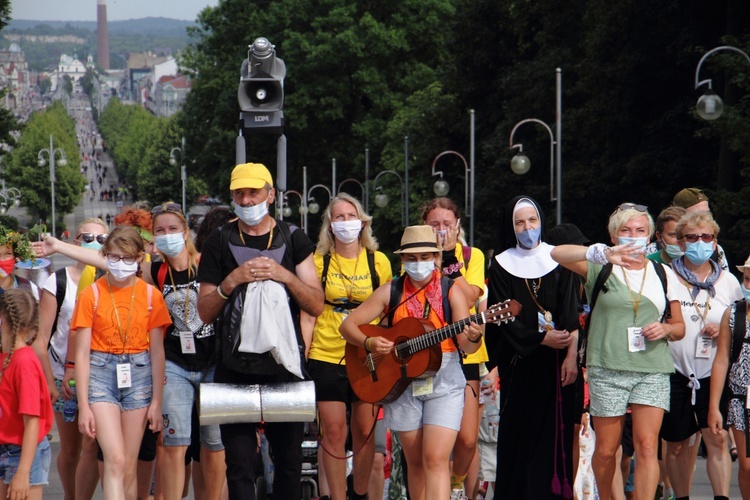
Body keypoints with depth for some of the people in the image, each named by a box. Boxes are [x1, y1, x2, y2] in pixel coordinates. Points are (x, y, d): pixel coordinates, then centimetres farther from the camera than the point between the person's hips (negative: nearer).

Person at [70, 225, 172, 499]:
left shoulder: (151, 296, 2)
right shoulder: (91, 295, -2)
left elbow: (157, 351, 5)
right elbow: (82, 353, -2)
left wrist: (156, 401, 1)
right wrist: (84, 406, -6)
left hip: (138, 374, 2)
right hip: (101, 374, -2)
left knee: (129, 466, 4)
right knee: (115, 459, -15)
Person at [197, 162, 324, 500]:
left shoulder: (293, 240, 8)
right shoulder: (219, 243, 5)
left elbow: (316, 305, 3)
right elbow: (205, 313, 4)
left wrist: (284, 276, -12)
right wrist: (232, 281, -13)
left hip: (285, 363, 1)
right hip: (235, 367, -1)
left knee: (289, 459, 4)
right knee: (239, 462, -5)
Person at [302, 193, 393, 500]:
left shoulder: (378, 262, 5)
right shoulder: (318, 261, 2)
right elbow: (308, 314, 4)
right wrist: (301, 356, -3)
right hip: (326, 357, -1)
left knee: (365, 431, 4)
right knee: (333, 431, -1)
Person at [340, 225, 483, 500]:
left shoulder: (451, 291, -1)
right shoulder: (391, 292, 4)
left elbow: (466, 346, -7)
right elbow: (348, 325, 5)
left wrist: (473, 337, -30)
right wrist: (368, 343, -15)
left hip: (443, 382, -3)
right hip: (402, 382, 3)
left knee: (436, 459, -15)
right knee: (415, 462, 8)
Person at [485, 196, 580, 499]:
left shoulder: (558, 259, 7)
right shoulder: (501, 265, 6)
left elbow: (571, 315, 0)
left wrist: (572, 355, -11)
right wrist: (541, 338, -12)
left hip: (556, 360, 0)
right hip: (519, 362, 0)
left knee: (555, 428, -4)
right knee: (519, 429, -3)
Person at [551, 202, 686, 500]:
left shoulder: (664, 275, 13)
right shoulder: (601, 269, 3)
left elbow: (680, 327, 19)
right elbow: (557, 254, -15)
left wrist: (666, 329, -6)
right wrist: (601, 253, -31)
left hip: (653, 371, 2)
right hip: (608, 369, -1)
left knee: (647, 447, -11)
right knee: (606, 450, 4)